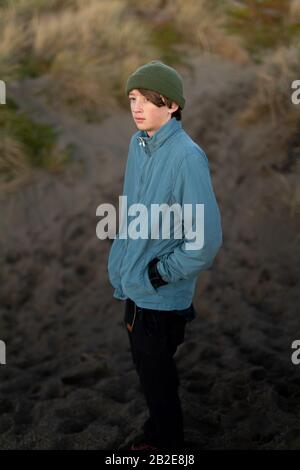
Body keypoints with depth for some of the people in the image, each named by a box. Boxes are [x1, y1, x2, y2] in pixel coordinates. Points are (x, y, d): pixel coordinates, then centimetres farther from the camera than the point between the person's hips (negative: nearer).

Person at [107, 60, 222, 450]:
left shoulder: (187, 157, -22)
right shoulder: (137, 144, 0)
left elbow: (207, 239, -24)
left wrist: (161, 273, -16)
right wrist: (123, 266, 10)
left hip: (162, 298, -7)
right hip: (134, 288, 7)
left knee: (158, 380, 11)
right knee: (149, 373, 24)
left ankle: (169, 448, 32)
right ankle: (156, 435, 45)